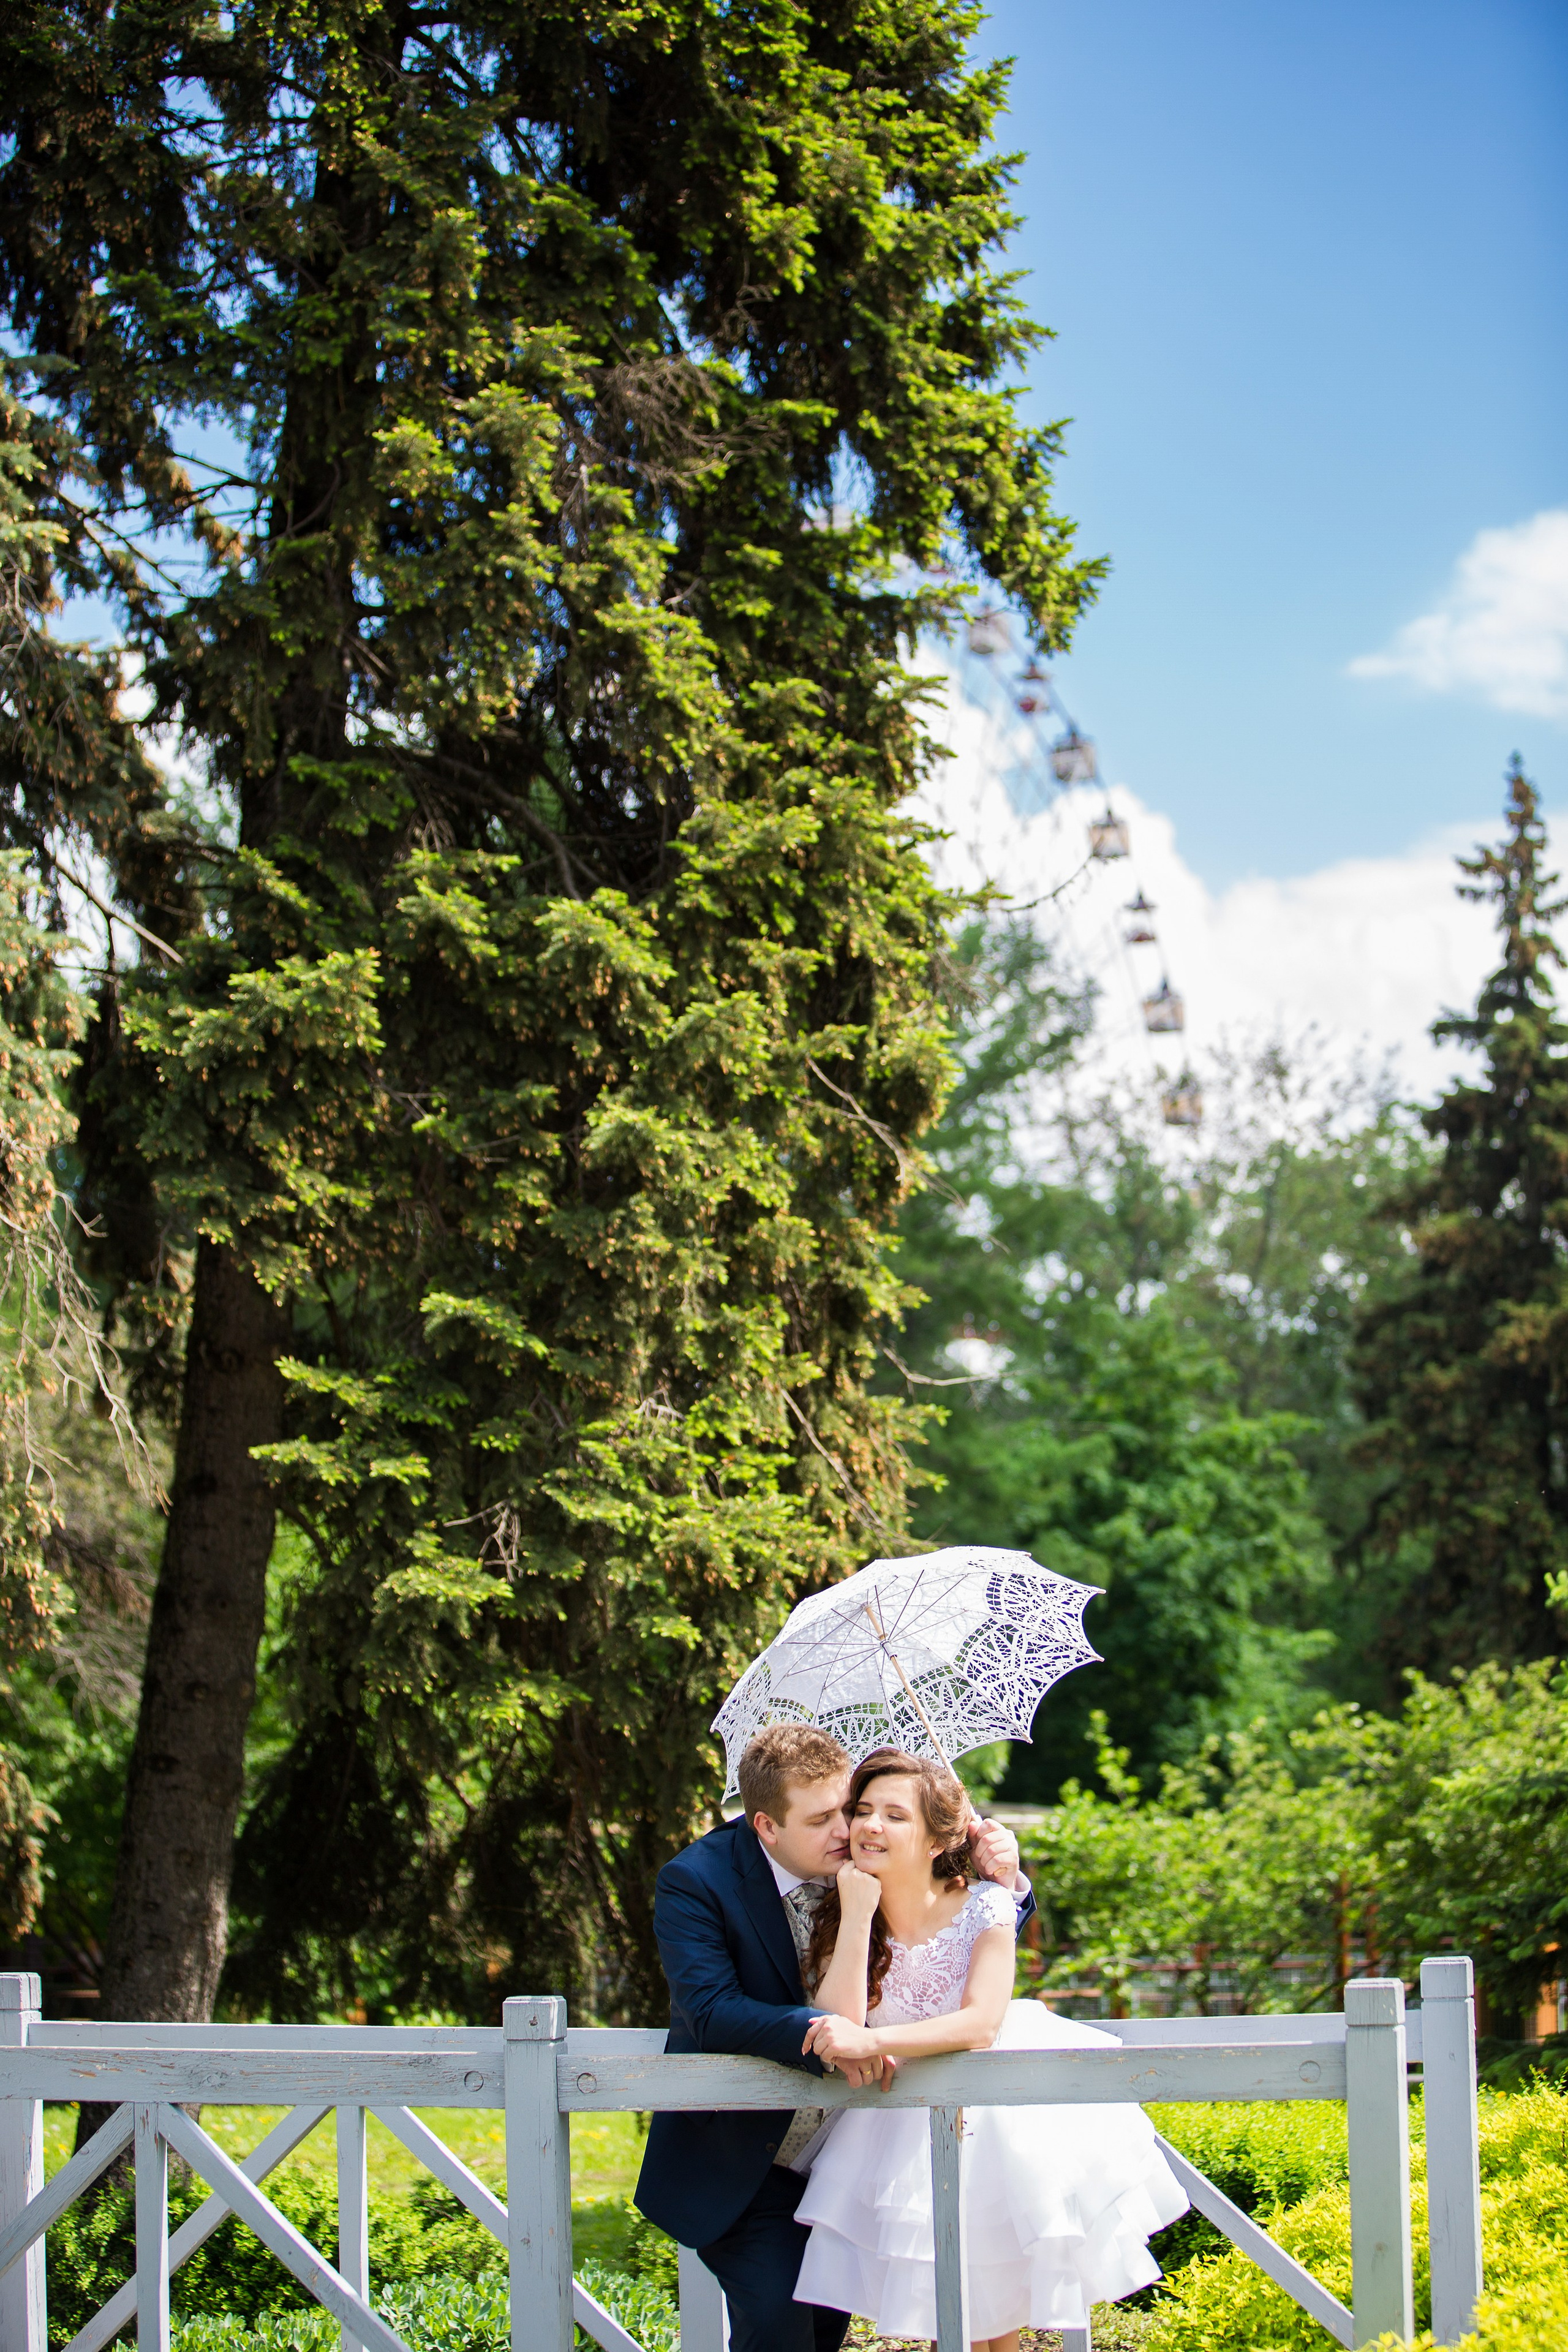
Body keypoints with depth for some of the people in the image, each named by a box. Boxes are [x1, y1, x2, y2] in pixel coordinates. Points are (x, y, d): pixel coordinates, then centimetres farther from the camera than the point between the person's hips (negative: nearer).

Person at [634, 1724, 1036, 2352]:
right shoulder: (697, 1882, -17)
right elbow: (710, 2010, -29)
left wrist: (1000, 1881, -18)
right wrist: (814, 2031, -44)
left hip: (840, 2157, 5)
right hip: (742, 2169, -5)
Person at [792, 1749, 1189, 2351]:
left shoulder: (983, 1909, -13)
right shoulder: (837, 1920, -6)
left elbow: (980, 2024, -26)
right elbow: (840, 2029, -20)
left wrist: (872, 2041, -39)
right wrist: (857, 1915, -23)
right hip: (908, 2116, 1)